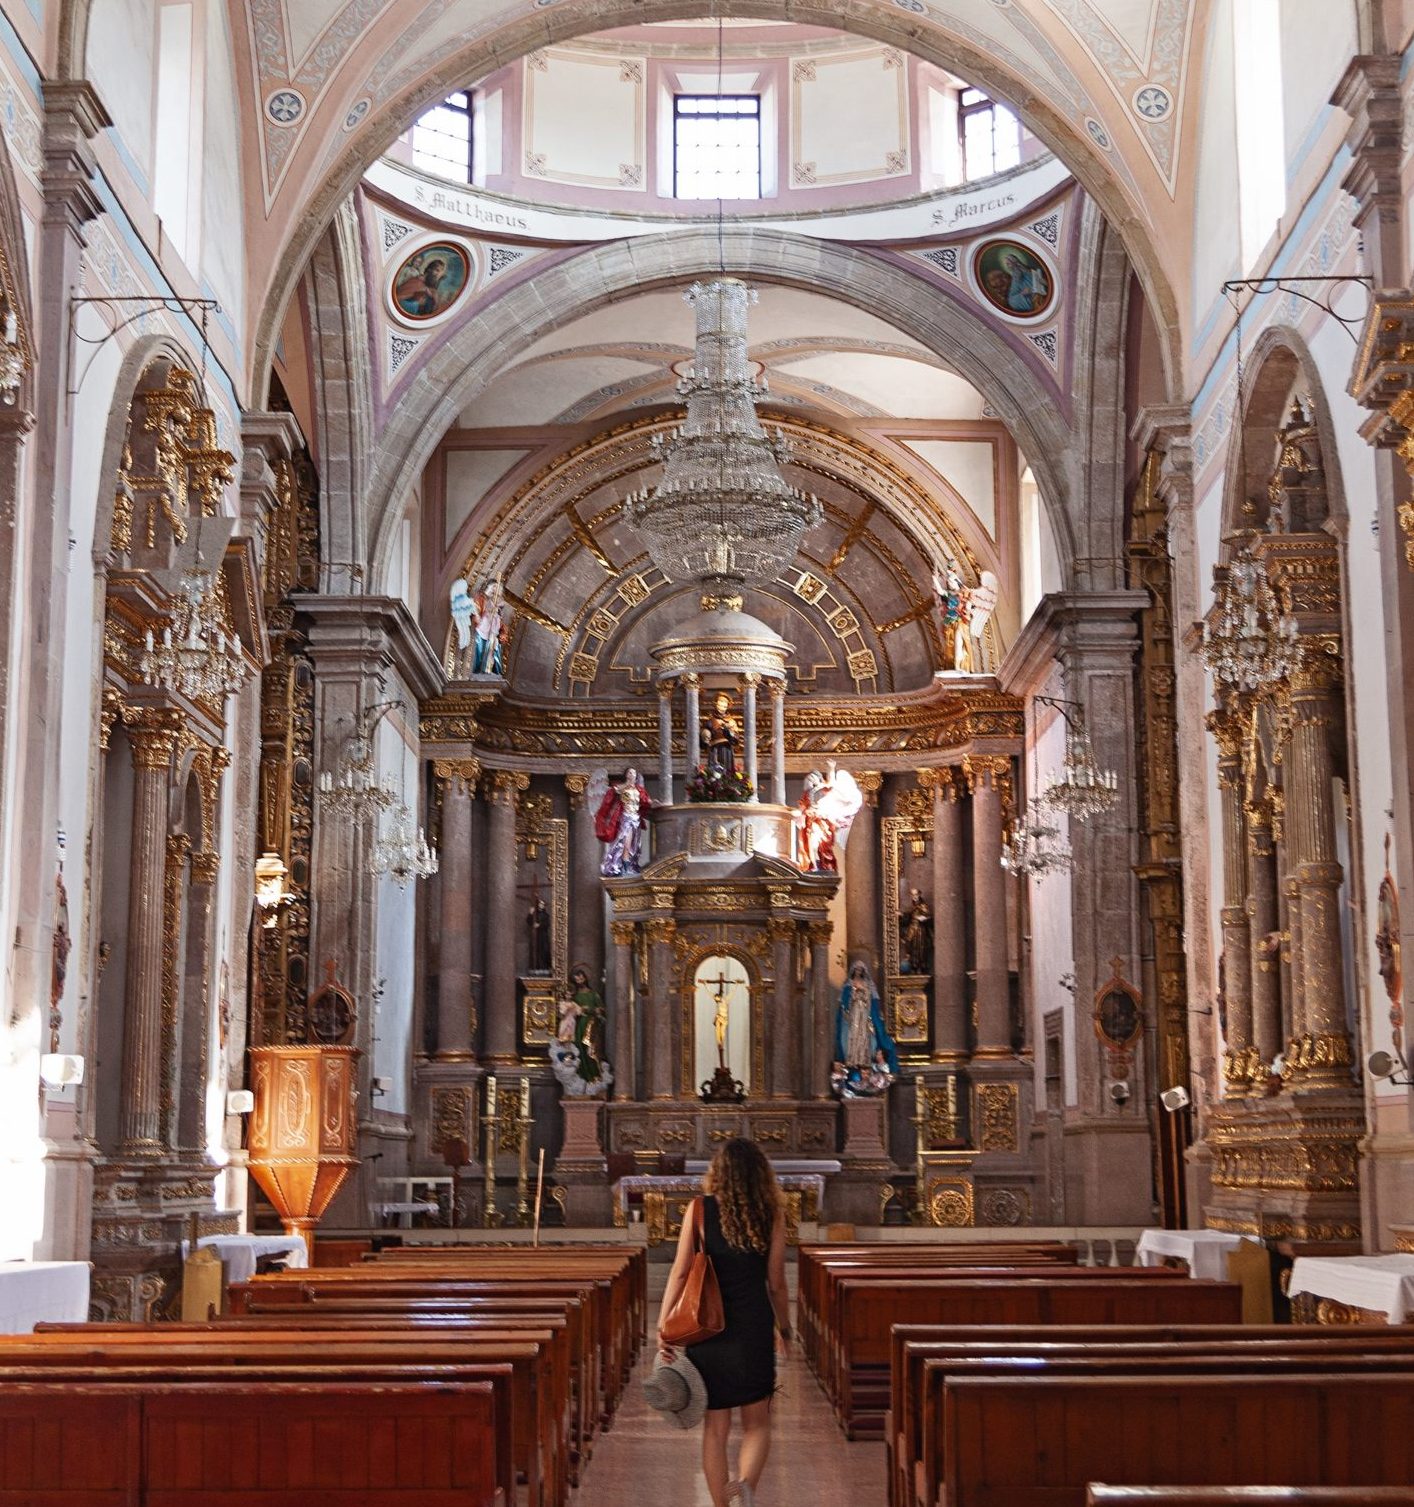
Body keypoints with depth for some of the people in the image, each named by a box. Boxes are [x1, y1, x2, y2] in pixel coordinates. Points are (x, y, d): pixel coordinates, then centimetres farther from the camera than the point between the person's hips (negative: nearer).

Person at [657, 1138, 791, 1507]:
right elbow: (776, 1284, 3)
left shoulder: (699, 1209, -2)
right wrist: (784, 1329, 17)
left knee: (715, 1428, 12)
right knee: (757, 1425, 11)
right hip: (753, 1328, 0)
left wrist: (663, 1325, -1)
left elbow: (680, 1273, -5)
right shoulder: (771, 1214, 0)